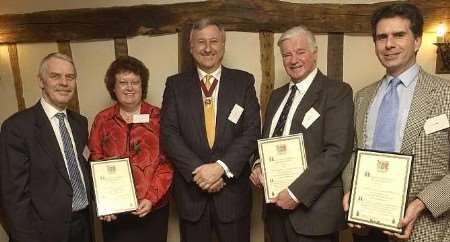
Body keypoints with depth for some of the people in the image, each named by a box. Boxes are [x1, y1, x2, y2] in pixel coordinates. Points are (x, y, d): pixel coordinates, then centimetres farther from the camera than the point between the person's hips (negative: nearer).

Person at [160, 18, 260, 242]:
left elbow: (252, 131, -6)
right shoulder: (176, 84, 3)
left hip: (233, 190, 0)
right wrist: (197, 170, -15)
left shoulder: (243, 81, 2)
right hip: (191, 190, 1)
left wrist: (221, 167, -16)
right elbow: (169, 133, -5)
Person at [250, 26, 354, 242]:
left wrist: (296, 192, -18)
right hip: (275, 204, 6)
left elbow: (337, 151, -17)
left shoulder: (338, 92, -8)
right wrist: (258, 166, -3)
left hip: (313, 209, -5)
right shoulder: (277, 95, 12)